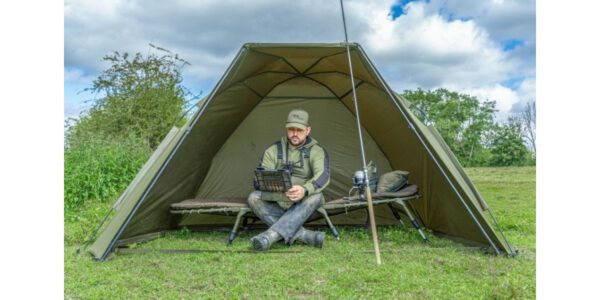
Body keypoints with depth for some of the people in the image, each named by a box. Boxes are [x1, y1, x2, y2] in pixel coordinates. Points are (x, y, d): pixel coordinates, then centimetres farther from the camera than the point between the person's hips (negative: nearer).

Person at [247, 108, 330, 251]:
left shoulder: (316, 151, -5)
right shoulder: (273, 150, 0)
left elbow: (322, 175, -24)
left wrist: (305, 190, -45)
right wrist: (279, 192, -30)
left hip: (303, 204, -1)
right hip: (278, 204, 2)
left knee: (315, 196, -34)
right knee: (254, 198, -25)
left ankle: (271, 235, -42)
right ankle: (303, 234, -37)